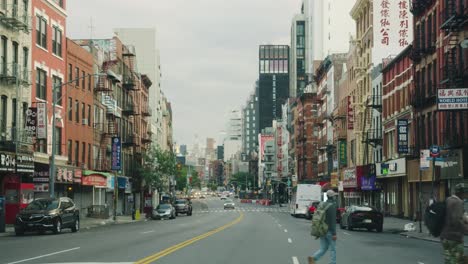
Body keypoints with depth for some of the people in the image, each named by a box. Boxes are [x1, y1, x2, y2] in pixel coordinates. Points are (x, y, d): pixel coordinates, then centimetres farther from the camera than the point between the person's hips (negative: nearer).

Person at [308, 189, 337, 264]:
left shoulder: (323, 205, 10)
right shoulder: (332, 206, -15)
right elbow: (332, 220, -20)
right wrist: (334, 233, -19)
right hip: (329, 231, -7)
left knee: (323, 249, 8)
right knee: (333, 249, 6)